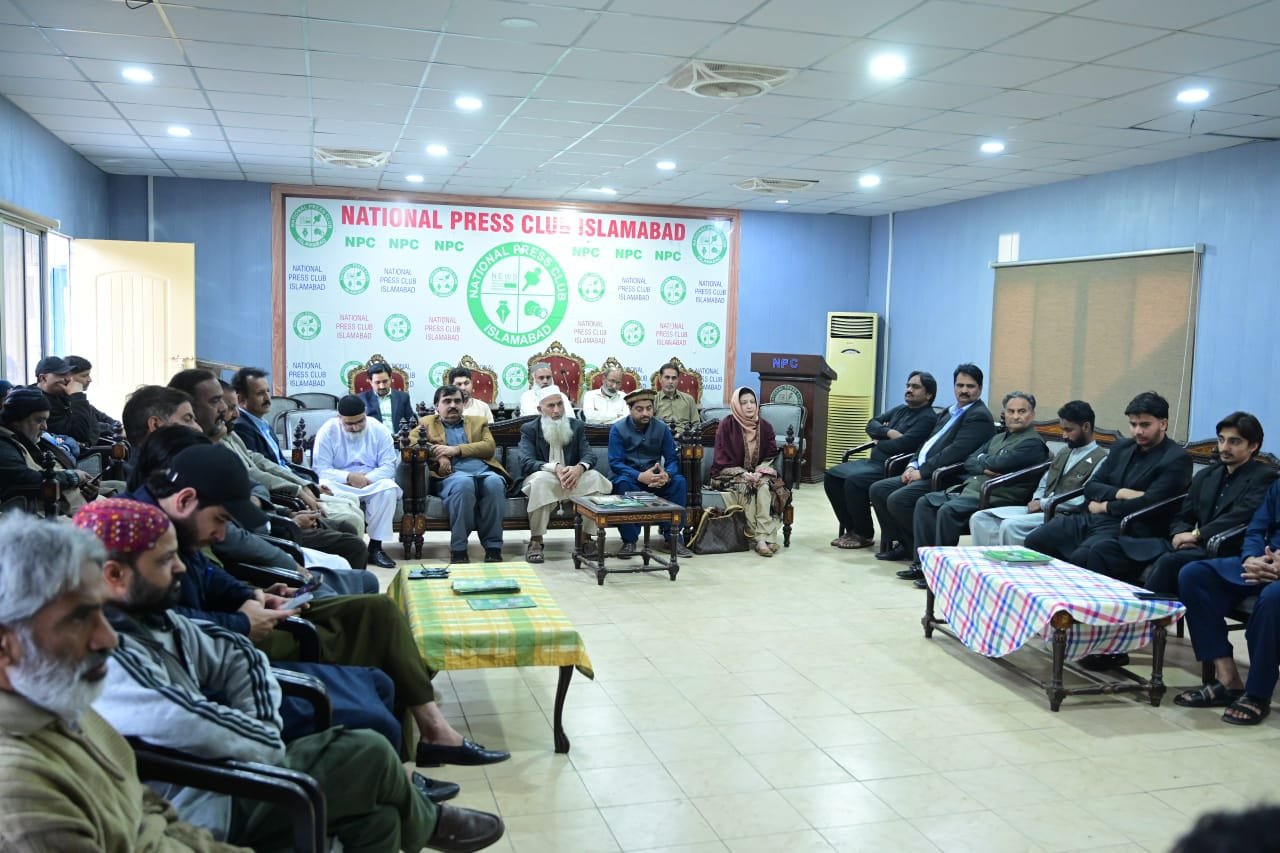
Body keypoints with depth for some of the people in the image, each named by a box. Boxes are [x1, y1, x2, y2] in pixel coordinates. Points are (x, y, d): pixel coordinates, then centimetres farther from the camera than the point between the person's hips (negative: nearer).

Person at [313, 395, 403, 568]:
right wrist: (349, 477, -27)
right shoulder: (327, 431, -5)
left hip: (371, 485, 1)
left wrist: (366, 479, -26)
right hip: (340, 486, -1)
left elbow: (389, 466, -8)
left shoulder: (379, 429, -2)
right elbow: (321, 470, -12)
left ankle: (376, 546, -23)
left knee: (389, 487, -32)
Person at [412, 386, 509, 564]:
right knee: (464, 483, -38)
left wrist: (456, 449, -4)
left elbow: (490, 447, 9)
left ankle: (493, 548, -31)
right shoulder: (427, 423, 26)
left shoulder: (478, 422, 28)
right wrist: (437, 454, -10)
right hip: (451, 475, -2)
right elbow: (410, 441, 6)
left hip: (484, 471, 2)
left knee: (494, 482, -35)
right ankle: (458, 550, -31)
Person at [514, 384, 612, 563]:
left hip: (571, 477, 3)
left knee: (594, 477, -27)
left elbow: (589, 455, -5)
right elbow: (526, 461, -17)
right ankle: (535, 541, -27)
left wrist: (579, 468, -30)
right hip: (542, 478, -3)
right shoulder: (529, 430, -2)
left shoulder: (576, 426, 7)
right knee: (541, 479, -38)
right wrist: (555, 468, -34)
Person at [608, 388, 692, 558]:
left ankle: (673, 535, -15)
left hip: (655, 477, 3)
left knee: (679, 481, -25)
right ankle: (629, 540, -27)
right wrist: (640, 476, -33)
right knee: (622, 483, -37)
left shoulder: (662, 428, 0)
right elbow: (615, 463, -16)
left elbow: (672, 459, -4)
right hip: (630, 476, -3)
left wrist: (667, 475, -29)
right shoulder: (618, 429, -8)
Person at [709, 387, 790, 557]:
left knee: (765, 486, -30)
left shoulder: (765, 427, 4)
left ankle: (763, 537, -35)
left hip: (758, 472, 3)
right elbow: (722, 458, -8)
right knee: (745, 487, -33)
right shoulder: (726, 426, -7)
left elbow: (771, 455, 6)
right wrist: (743, 473, -21)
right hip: (730, 473, -3)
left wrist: (760, 471, -14)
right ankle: (764, 537, -28)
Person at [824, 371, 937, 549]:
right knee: (831, 476, -2)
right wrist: (888, 432, -8)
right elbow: (872, 424, 12)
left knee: (853, 482, -29)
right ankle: (851, 528, 3)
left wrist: (879, 442, -3)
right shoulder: (900, 410, 20)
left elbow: (902, 444, -21)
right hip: (875, 461, 9)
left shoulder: (927, 418, -8)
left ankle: (864, 535, -11)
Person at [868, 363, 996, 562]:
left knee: (897, 500, -25)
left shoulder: (979, 416, -10)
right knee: (877, 490, 2)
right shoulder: (949, 413, 20)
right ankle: (904, 544, 7)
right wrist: (912, 466, 3)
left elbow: (956, 451, -20)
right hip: (922, 473, 10)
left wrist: (922, 471, -17)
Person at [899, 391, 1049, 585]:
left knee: (948, 510, -30)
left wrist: (981, 460, 3)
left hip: (995, 497, -9)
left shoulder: (1033, 442, -4)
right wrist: (985, 468, -5)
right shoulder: (998, 438, 24)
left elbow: (999, 464, -17)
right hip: (969, 488, 9)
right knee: (924, 502, -3)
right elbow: (969, 462, 15)